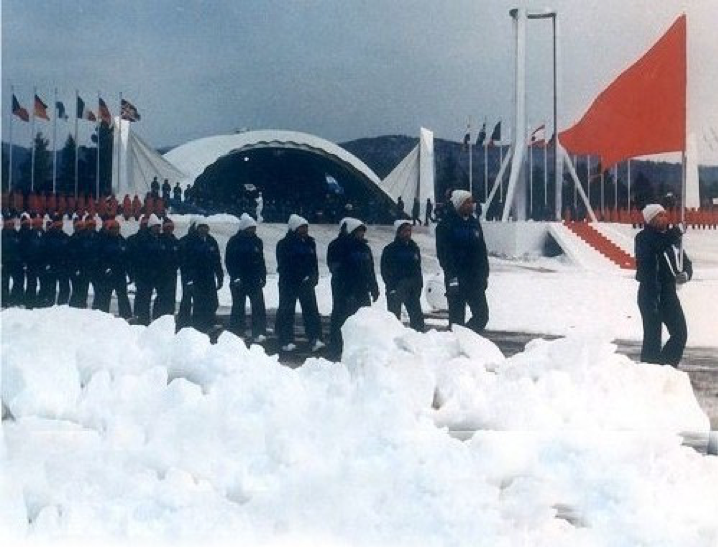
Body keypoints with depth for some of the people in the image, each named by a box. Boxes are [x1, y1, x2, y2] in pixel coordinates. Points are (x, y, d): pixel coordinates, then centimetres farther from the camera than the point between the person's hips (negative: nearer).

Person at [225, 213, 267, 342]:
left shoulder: (257, 241, 9)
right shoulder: (234, 241, -3)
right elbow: (229, 261, -4)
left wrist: (263, 277, 8)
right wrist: (235, 277, -13)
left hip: (255, 280, 3)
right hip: (239, 281, -3)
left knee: (258, 306, -8)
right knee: (238, 307, 5)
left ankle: (259, 333, -8)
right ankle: (236, 334, 12)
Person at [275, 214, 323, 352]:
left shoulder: (309, 242, 11)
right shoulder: (284, 244, -7)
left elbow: (314, 262, 18)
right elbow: (283, 266, -11)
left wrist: (313, 276, 4)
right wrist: (301, 277, -17)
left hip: (306, 283, 5)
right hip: (289, 283, -5)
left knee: (311, 310, -3)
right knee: (287, 311, 2)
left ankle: (315, 339, -6)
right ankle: (286, 341, 8)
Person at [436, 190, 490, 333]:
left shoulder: (474, 223, 12)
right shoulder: (446, 225, -7)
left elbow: (482, 250, 18)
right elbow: (443, 253, -13)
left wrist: (484, 274, 13)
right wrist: (452, 276, -20)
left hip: (476, 279, 6)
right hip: (457, 280, -6)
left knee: (482, 315, 3)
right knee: (457, 317, -1)